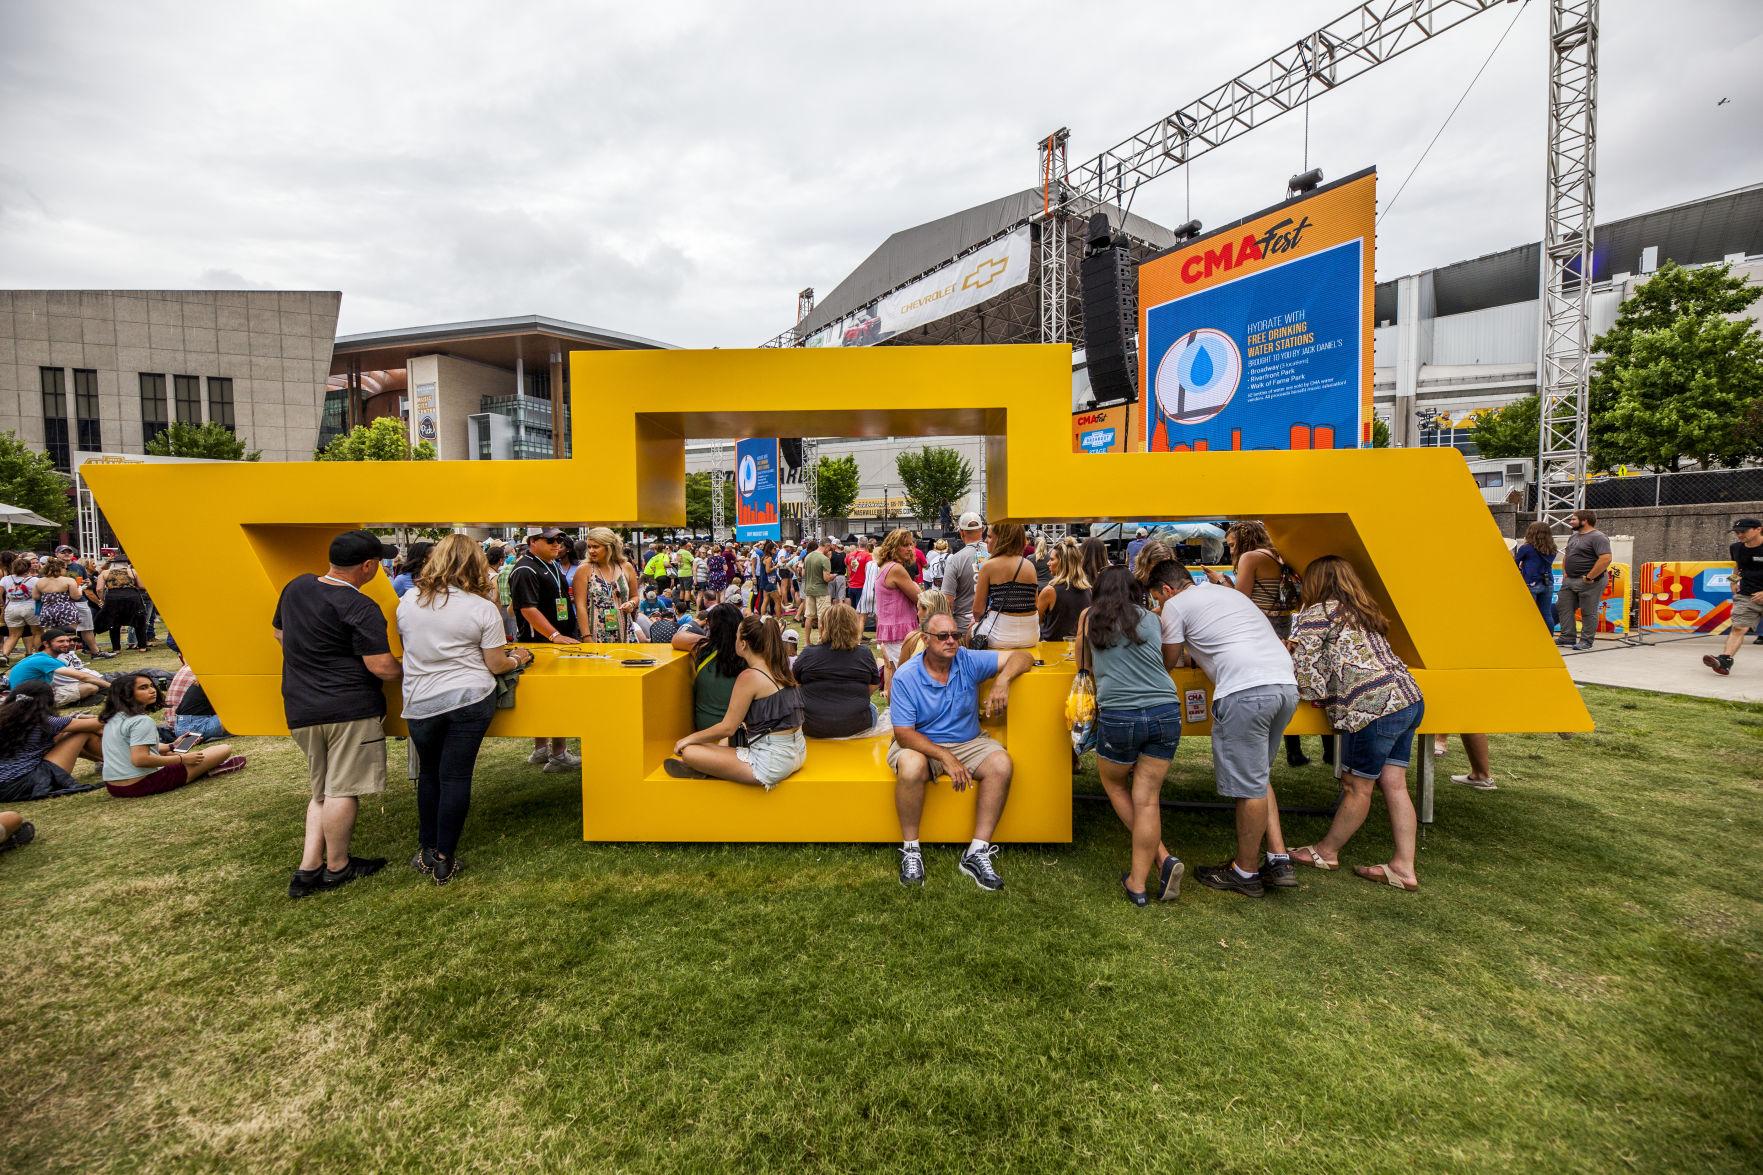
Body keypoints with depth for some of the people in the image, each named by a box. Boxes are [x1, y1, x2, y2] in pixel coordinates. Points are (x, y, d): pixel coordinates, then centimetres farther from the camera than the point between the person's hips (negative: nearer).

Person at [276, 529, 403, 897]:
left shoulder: (296, 587, 7)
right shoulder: (360, 609, -17)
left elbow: (280, 633, 23)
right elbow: (383, 668, -19)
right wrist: (406, 670, 1)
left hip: (300, 710, 8)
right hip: (350, 708, -8)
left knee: (322, 791, 19)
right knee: (342, 791, 4)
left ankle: (308, 869, 17)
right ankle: (337, 868, 16)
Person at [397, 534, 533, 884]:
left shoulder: (408, 600, 0)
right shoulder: (482, 608, -11)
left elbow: (405, 646, 17)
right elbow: (496, 665, -7)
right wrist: (518, 659, 13)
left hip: (421, 704, 3)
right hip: (470, 700, -3)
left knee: (429, 775, 19)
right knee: (456, 777, 4)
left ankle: (427, 851, 30)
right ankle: (444, 858, 12)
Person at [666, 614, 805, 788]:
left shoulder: (749, 677, -17)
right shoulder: (780, 669, 5)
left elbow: (727, 728, -12)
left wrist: (690, 739, 1)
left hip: (772, 763, -9)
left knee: (689, 752, -5)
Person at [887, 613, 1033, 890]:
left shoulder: (969, 661, -6)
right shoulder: (905, 677, -13)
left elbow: (1021, 656, -6)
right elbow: (904, 733, -16)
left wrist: (1002, 681, -27)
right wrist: (945, 757, -25)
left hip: (967, 742, 3)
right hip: (920, 744, -3)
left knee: (1002, 763, -25)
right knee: (910, 767, -36)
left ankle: (977, 852, -17)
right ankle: (911, 849, -14)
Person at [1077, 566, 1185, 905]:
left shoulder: (1089, 617, 10)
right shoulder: (1153, 619, 13)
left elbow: (1083, 665, 22)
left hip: (1118, 716, -2)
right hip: (1166, 712, 2)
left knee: (1114, 783, 21)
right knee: (1147, 798, 8)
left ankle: (1162, 857, 19)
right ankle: (1138, 883, 7)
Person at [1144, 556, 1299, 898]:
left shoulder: (1176, 605, 5)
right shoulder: (1229, 592, 28)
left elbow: (1168, 662, 14)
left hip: (1246, 690, -9)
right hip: (1286, 685, 9)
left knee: (1249, 786, 4)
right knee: (1256, 778, 21)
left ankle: (1245, 873, 18)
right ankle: (1279, 861, 22)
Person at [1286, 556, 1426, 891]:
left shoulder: (1318, 612, -4)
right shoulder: (1363, 611, 21)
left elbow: (1302, 665, -7)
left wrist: (1317, 695, 7)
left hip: (1375, 708, -8)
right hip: (1409, 699, 9)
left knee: (1356, 786, 5)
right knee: (1394, 784, 11)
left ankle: (1326, 852, 20)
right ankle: (1403, 867, 16)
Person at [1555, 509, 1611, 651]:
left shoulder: (1597, 537, -13)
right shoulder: (1573, 536, 14)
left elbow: (1606, 559, -23)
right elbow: (1566, 556, 26)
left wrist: (1589, 577, -21)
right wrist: (1564, 573, 13)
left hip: (1589, 583, -9)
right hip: (1569, 581, 9)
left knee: (1588, 613, 0)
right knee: (1563, 607, 8)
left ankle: (1586, 641, 6)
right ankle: (1568, 637, 15)